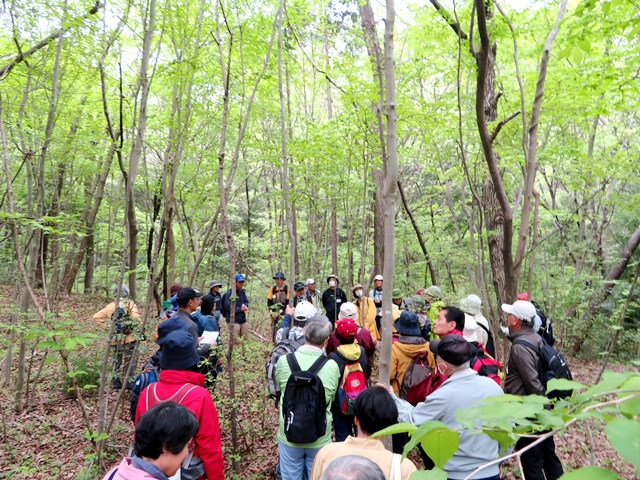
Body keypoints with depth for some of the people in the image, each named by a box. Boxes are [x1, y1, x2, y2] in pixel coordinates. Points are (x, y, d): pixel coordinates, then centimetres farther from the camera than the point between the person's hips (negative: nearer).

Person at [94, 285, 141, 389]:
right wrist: (133, 329, -5)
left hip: (115, 339, 4)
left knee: (116, 360, 18)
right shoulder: (130, 304, -7)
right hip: (129, 338, -4)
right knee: (128, 361, 6)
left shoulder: (110, 306, 7)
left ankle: (115, 382, 22)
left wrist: (107, 326, 6)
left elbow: (97, 316, 5)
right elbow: (136, 319, -19)